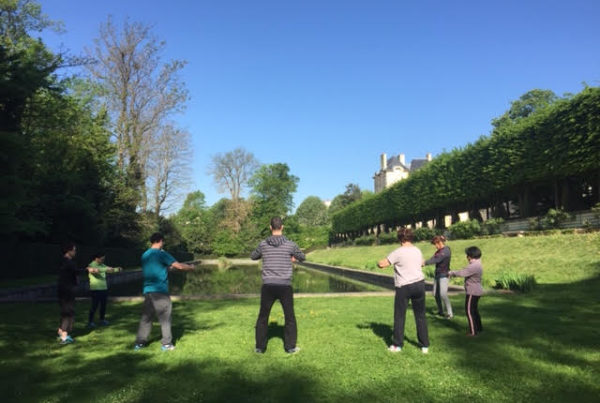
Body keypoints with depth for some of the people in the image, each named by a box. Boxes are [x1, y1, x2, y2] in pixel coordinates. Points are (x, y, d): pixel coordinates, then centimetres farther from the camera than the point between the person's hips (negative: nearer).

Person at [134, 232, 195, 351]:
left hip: (147, 291, 7)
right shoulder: (161, 254, -10)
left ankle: (139, 343, 14)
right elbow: (179, 266, -9)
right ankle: (166, 344, 4)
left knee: (146, 317, 13)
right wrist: (191, 267, 7)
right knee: (165, 318, 2)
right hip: (160, 291, -6)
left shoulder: (145, 255, 12)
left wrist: (168, 267, 20)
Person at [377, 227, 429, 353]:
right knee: (420, 316, 13)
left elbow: (382, 264, -10)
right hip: (419, 284, 5)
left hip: (403, 287, -5)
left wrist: (379, 262, 13)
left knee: (399, 316, 8)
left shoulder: (398, 252, -11)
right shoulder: (417, 251, 6)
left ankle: (397, 345, 15)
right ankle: (425, 345, 17)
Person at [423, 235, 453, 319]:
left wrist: (425, 263, -21)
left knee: (443, 294, -14)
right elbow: (433, 258, 1)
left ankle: (450, 313, -8)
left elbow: (436, 260, -24)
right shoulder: (438, 251, 11)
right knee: (435, 294, 11)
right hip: (437, 274, 9)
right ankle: (440, 311, 24)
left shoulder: (446, 251, -16)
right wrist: (424, 262, -16)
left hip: (443, 275, -9)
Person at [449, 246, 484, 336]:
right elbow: (465, 272, 17)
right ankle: (479, 328, 33)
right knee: (474, 310, 22)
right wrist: (454, 274, 11)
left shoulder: (473, 266, -24)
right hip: (476, 291, 10)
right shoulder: (477, 264, 10)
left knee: (469, 311, -2)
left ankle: (473, 331, 4)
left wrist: (452, 273, -10)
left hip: (472, 292, -10)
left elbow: (462, 273, -26)